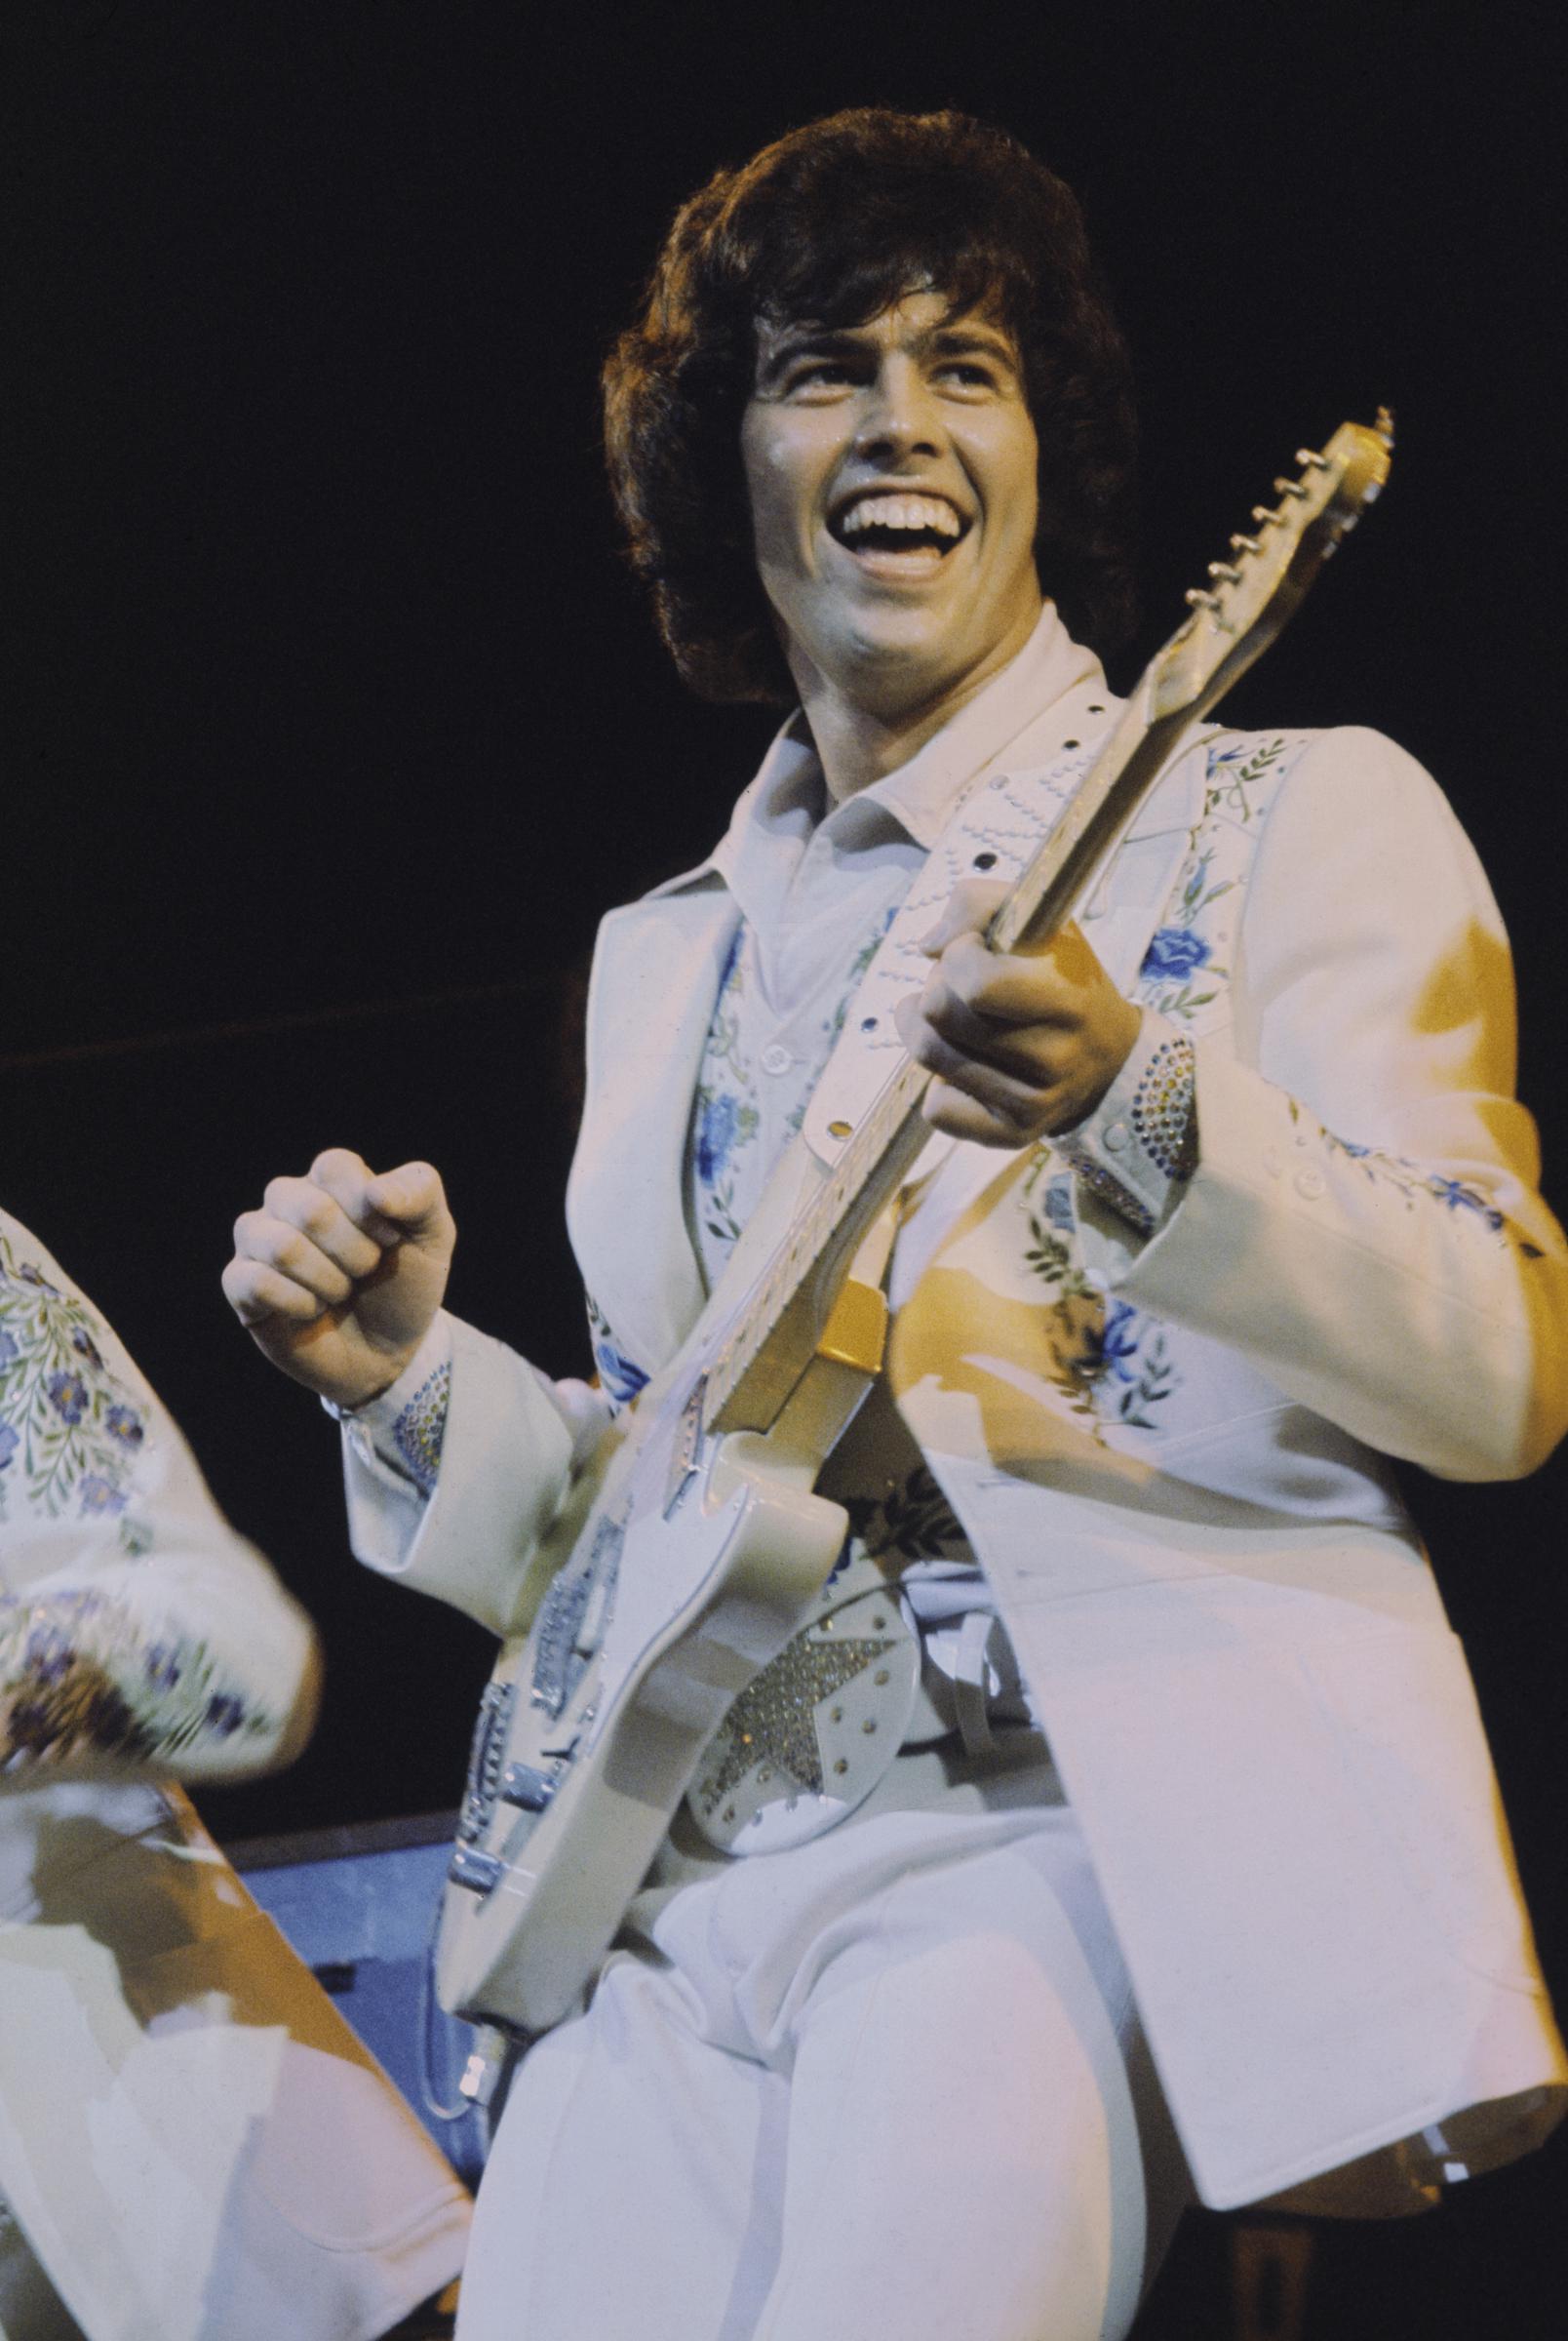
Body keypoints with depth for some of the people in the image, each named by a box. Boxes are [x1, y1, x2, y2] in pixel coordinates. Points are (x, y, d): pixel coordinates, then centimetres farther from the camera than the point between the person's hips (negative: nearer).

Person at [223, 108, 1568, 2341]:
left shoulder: (1287, 819, 6)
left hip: (1098, 1815, -5)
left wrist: (1141, 1109, -20)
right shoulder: (667, 953, 22)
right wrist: (416, 1382, 5)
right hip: (693, 1877, 5)